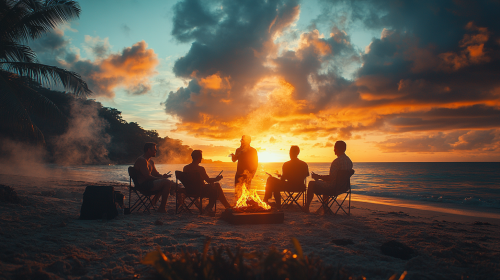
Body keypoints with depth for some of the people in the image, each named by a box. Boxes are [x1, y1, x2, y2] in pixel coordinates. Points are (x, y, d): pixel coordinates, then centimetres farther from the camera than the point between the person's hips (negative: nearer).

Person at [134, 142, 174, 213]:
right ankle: (162, 208, -17)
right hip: (143, 185, -11)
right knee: (167, 182, -23)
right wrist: (162, 178, -15)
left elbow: (156, 174, 21)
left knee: (169, 182, 14)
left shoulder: (151, 161, 19)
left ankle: (154, 201, 16)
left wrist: (163, 176, -1)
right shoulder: (142, 160, -15)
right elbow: (148, 176, -22)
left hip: (148, 183, 11)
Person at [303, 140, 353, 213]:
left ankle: (306, 207, 16)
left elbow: (330, 178, -25)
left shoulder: (336, 161, -24)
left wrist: (318, 176, -11)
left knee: (311, 183, 7)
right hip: (343, 187, 9)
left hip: (334, 188, -9)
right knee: (324, 182, 36)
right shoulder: (349, 161, 5)